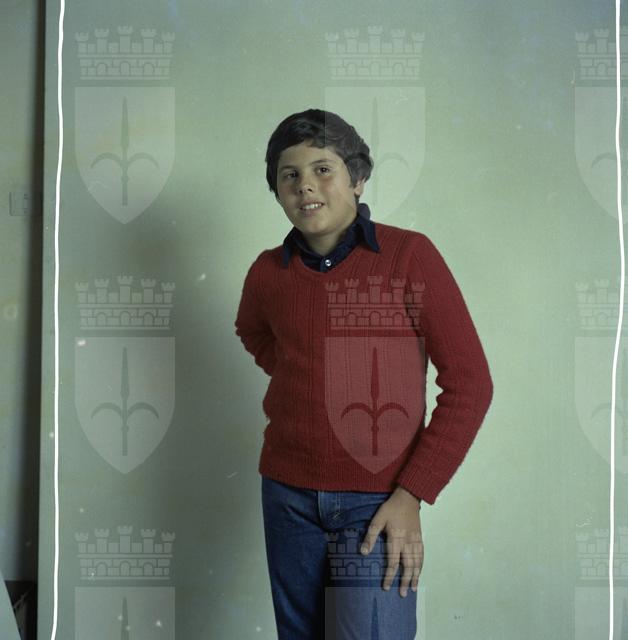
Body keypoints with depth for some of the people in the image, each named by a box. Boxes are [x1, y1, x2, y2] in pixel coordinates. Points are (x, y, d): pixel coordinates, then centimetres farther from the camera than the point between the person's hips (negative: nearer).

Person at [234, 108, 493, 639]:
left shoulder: (410, 255, -9)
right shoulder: (268, 273, 1)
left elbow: (470, 384, -10)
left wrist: (411, 497, -13)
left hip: (377, 500, -3)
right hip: (288, 494, 4)